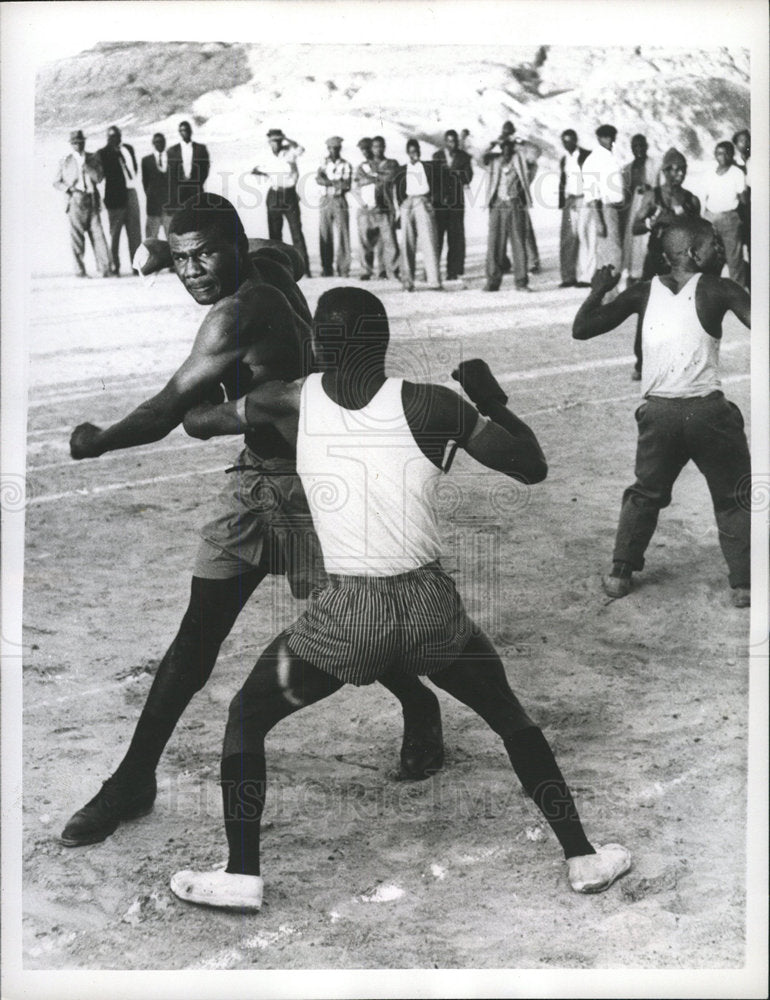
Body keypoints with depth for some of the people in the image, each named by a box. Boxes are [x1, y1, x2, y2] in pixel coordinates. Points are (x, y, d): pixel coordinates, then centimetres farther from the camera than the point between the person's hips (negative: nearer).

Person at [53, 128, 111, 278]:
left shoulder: (93, 158, 12)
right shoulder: (65, 161, 11)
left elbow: (99, 178, 1)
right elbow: (56, 182, 14)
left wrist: (85, 166, -9)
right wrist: (68, 189, -4)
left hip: (92, 200, 1)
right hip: (75, 200, -1)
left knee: (97, 233, -8)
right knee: (76, 236, -3)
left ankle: (104, 267, -10)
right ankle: (80, 270, 0)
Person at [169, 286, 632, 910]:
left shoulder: (291, 403, -1)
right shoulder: (431, 405, -6)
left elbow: (202, 423, 17)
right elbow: (533, 468, 2)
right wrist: (492, 399, 13)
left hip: (346, 614, 0)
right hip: (432, 610, 1)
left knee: (246, 719, 23)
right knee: (511, 719, 25)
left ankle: (242, 876, 22)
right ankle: (583, 858, 28)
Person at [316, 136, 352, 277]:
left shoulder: (345, 165, 4)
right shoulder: (324, 164, 10)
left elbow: (347, 186, -6)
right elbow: (319, 179, -8)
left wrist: (329, 182, -8)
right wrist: (337, 183, -17)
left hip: (340, 201, -2)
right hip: (326, 201, 2)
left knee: (343, 235, -6)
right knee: (325, 235, 0)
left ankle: (343, 269, -4)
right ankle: (327, 269, 5)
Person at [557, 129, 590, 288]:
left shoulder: (587, 156, 0)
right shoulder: (564, 160, 17)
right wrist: (562, 203, 15)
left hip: (584, 200, -5)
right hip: (569, 202, 5)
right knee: (567, 239, -3)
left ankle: (585, 276, -6)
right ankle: (569, 277, -2)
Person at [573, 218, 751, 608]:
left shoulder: (644, 292, 5)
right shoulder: (719, 290, -3)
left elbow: (581, 329, 5)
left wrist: (598, 290, 20)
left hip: (657, 412, 3)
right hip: (707, 411, -3)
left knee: (646, 493, 23)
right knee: (734, 499, 13)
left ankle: (620, 572, 24)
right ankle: (745, 584, 13)